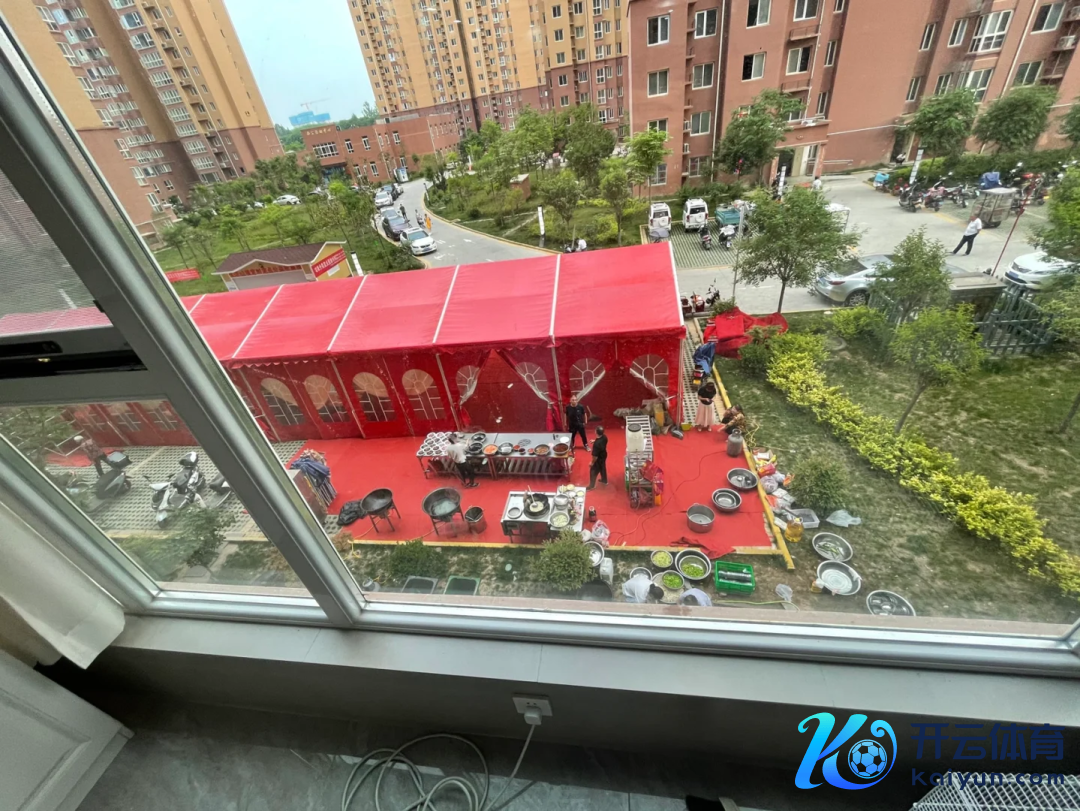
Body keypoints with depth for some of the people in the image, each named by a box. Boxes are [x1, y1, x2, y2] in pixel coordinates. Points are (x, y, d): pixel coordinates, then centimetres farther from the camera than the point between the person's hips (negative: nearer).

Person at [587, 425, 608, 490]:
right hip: (604, 455, 7)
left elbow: (595, 456, -30)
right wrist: (595, 441, 3)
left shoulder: (596, 444, -42)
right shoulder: (604, 437, -19)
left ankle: (591, 486, 38)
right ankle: (604, 480, 55)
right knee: (603, 468, 31)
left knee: (593, 472, 16)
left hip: (598, 459, -7)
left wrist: (592, 462, -13)